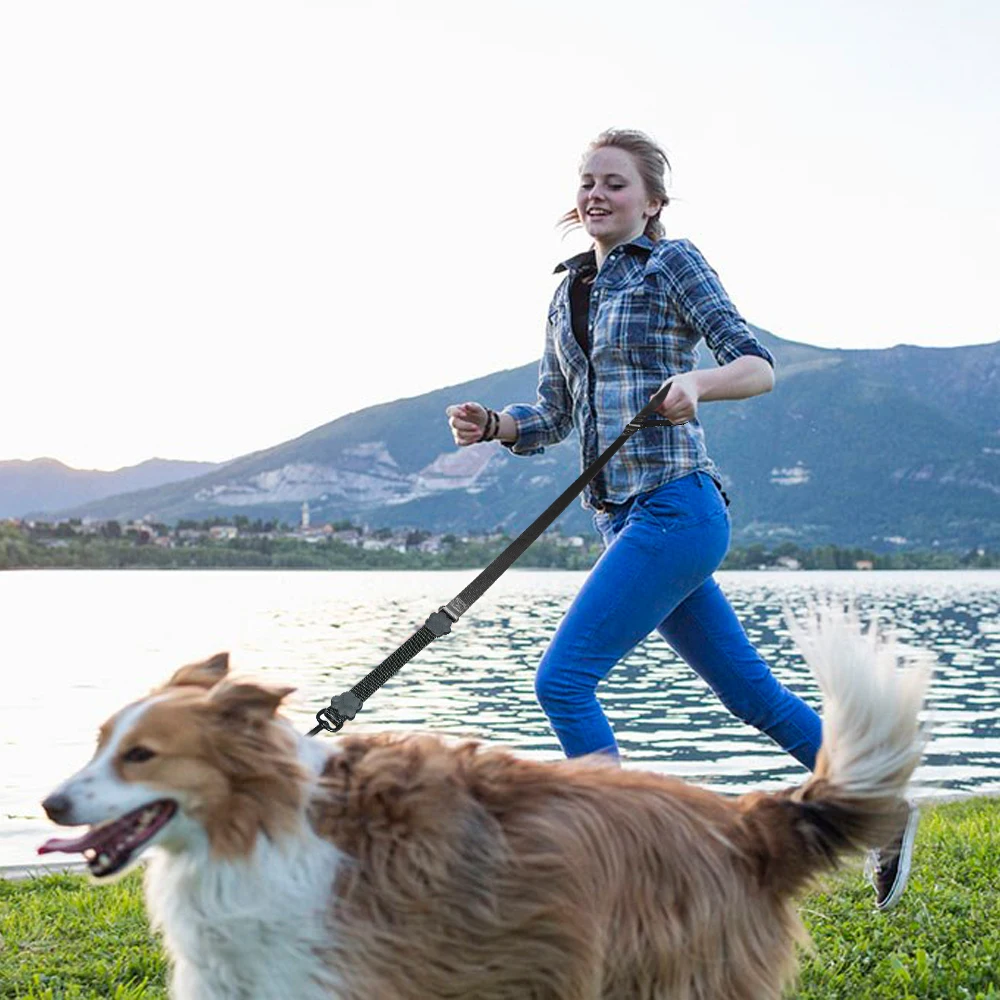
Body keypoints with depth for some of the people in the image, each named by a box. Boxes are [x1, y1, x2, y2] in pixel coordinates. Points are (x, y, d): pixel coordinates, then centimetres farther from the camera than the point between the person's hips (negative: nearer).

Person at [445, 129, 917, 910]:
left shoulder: (672, 263, -3)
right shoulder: (570, 292, 17)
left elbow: (758, 365, -11)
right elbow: (553, 418, 18)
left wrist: (696, 383, -32)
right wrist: (492, 426, -2)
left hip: (674, 510, -7)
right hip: (623, 518, 7)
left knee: (562, 680, -14)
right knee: (750, 692, 14)